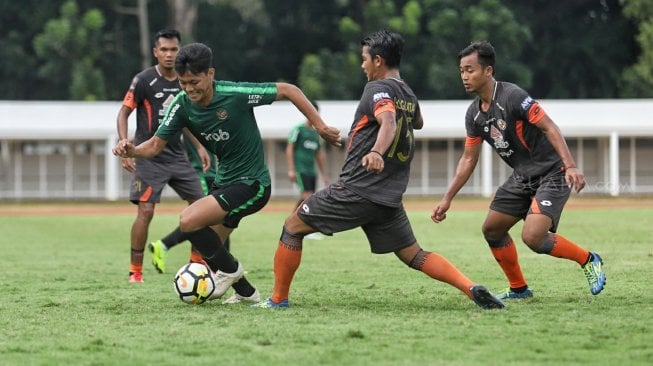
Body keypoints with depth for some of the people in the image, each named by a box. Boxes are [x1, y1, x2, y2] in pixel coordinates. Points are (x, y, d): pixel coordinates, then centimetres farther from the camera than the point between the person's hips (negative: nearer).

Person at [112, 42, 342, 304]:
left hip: (251, 184, -7)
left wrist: (320, 126, -14)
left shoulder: (235, 94, -24)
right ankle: (246, 293, 33)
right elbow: (156, 145, -5)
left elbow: (288, 91, -15)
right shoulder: (182, 106, -8)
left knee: (189, 220, -21)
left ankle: (229, 270, 1)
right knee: (206, 251, 11)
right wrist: (132, 151, -27)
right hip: (224, 182, 7)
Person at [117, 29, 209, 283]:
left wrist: (199, 146, 16)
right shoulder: (143, 80, -9)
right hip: (149, 157, -6)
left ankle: (198, 262, 17)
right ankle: (135, 270, -6)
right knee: (146, 211, -14)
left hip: (177, 156, 6)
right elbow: (123, 113, -7)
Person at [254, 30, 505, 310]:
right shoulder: (409, 96, 16)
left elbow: (388, 121, -30)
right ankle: (472, 288, -11)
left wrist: (376, 152, -47)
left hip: (357, 190, -7)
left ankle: (278, 299, 8)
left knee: (293, 226, 7)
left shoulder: (378, 89, -8)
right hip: (389, 199, 7)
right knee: (414, 255, 9)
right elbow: (417, 122, 40)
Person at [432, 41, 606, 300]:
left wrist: (570, 166, -33)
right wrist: (447, 199, 10)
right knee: (492, 230, 9)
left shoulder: (512, 96, -21)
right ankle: (519, 288, 25)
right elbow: (468, 159, 13)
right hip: (522, 177, 9)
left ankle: (589, 260, 1)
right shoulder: (474, 114, 5)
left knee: (532, 237, -21)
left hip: (551, 174, -9)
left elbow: (549, 127, -23)